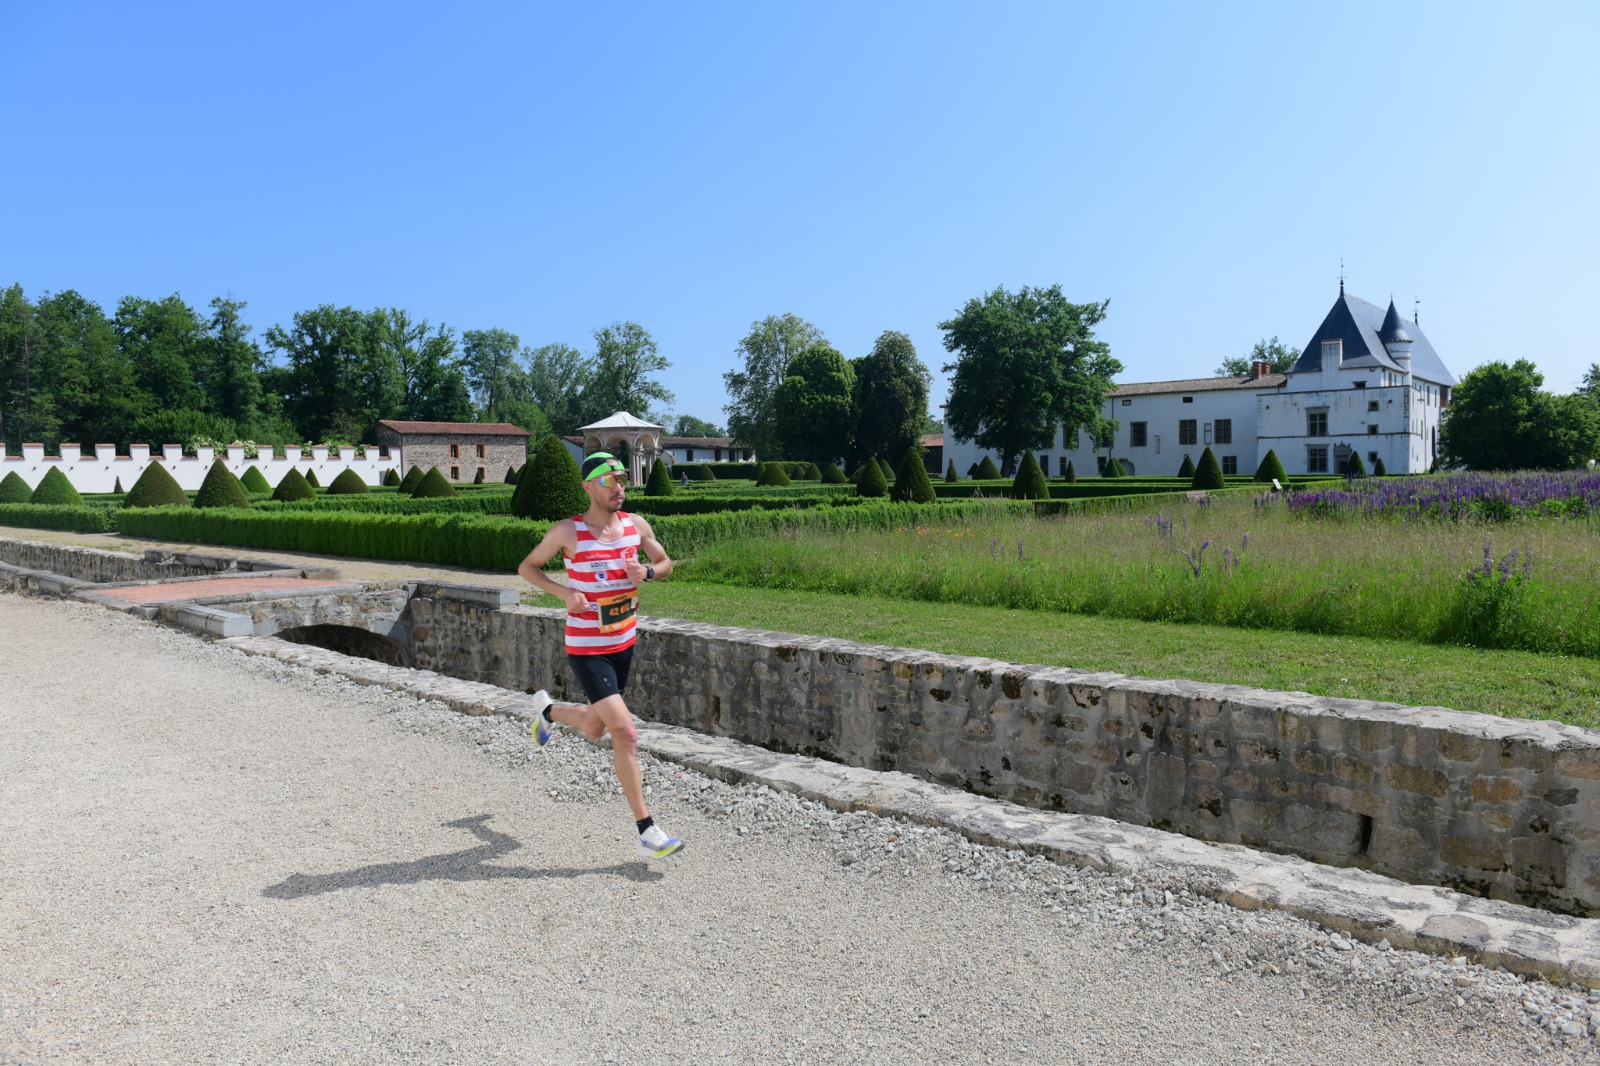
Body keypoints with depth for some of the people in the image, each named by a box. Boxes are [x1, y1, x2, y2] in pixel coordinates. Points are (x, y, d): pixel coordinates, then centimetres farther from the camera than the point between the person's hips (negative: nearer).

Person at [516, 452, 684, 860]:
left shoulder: (636, 525, 0)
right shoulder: (568, 531, -12)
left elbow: (666, 563, 13)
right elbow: (527, 567, 0)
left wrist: (647, 571, -11)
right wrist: (565, 592, -17)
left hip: (624, 644, 6)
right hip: (586, 650, -6)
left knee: (594, 729, 21)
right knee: (625, 731, -15)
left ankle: (549, 709, 55)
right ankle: (646, 831, -7)